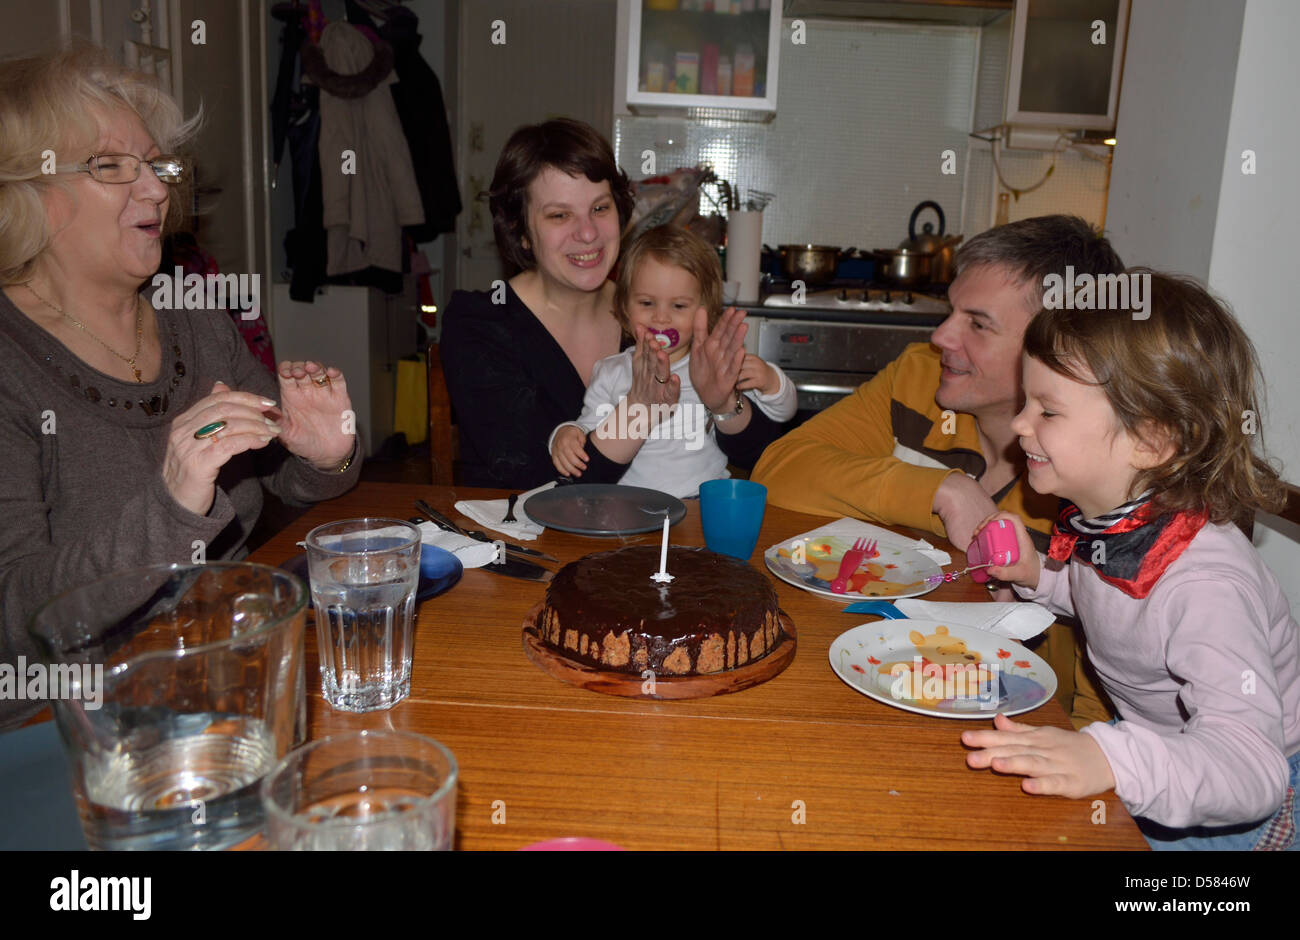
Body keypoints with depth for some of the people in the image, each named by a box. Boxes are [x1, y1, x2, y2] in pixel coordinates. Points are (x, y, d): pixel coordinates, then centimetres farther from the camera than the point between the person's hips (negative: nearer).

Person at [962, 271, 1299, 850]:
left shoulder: (1204, 585, -36)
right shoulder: (1102, 516, -10)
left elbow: (1248, 761, -43)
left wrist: (1109, 760, -59)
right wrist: (1037, 576, -6)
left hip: (1251, 808, -7)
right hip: (1154, 748, 7)